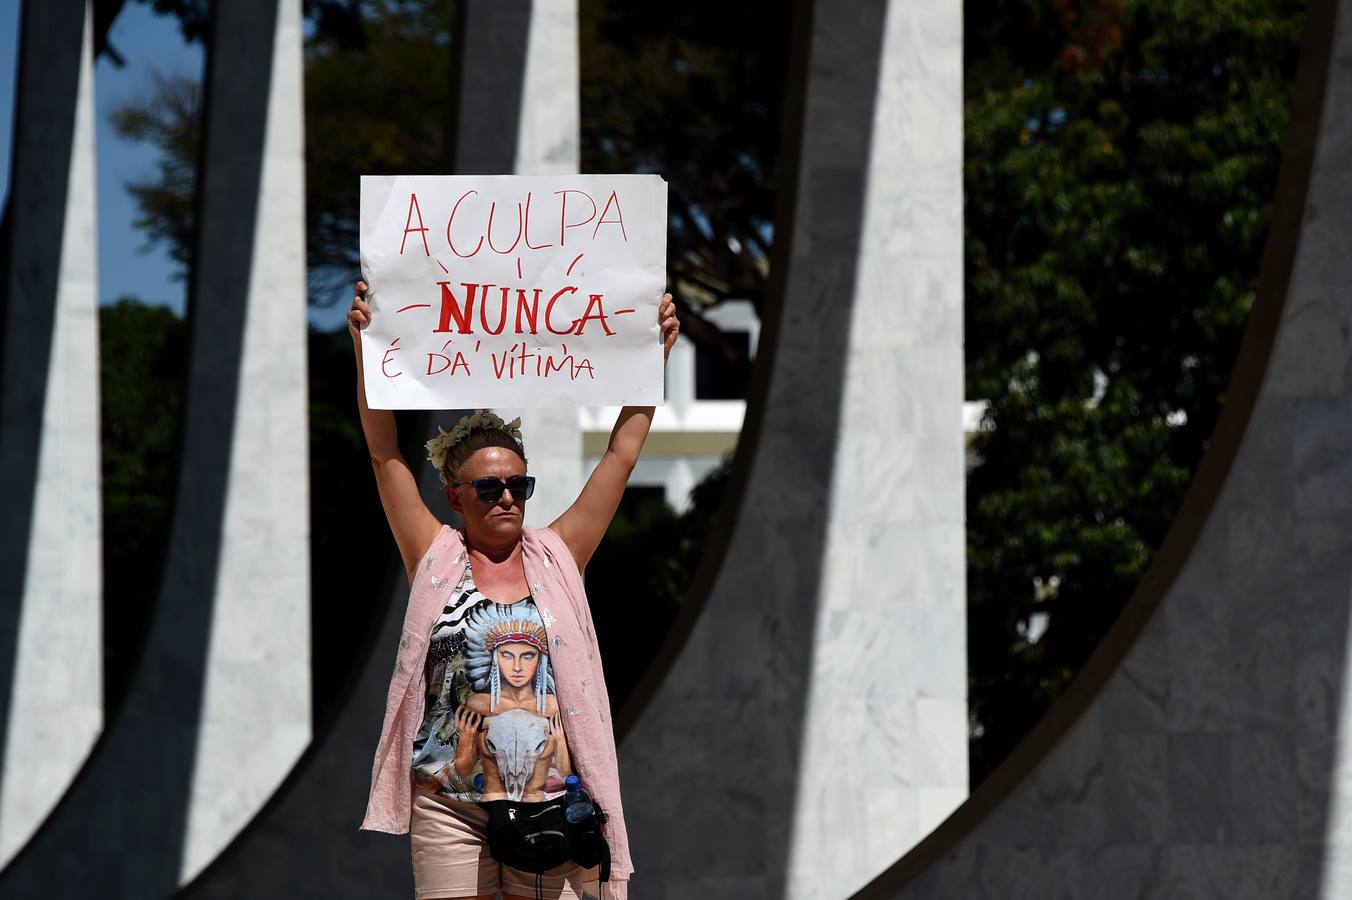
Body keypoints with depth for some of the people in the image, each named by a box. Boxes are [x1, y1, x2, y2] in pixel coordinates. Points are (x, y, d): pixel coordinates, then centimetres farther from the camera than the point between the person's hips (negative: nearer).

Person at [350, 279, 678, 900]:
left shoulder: (557, 558, 8)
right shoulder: (436, 559, 5)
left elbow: (621, 455, 8)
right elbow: (386, 457, 0)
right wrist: (366, 348, -7)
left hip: (549, 802, 1)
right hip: (448, 804, -1)